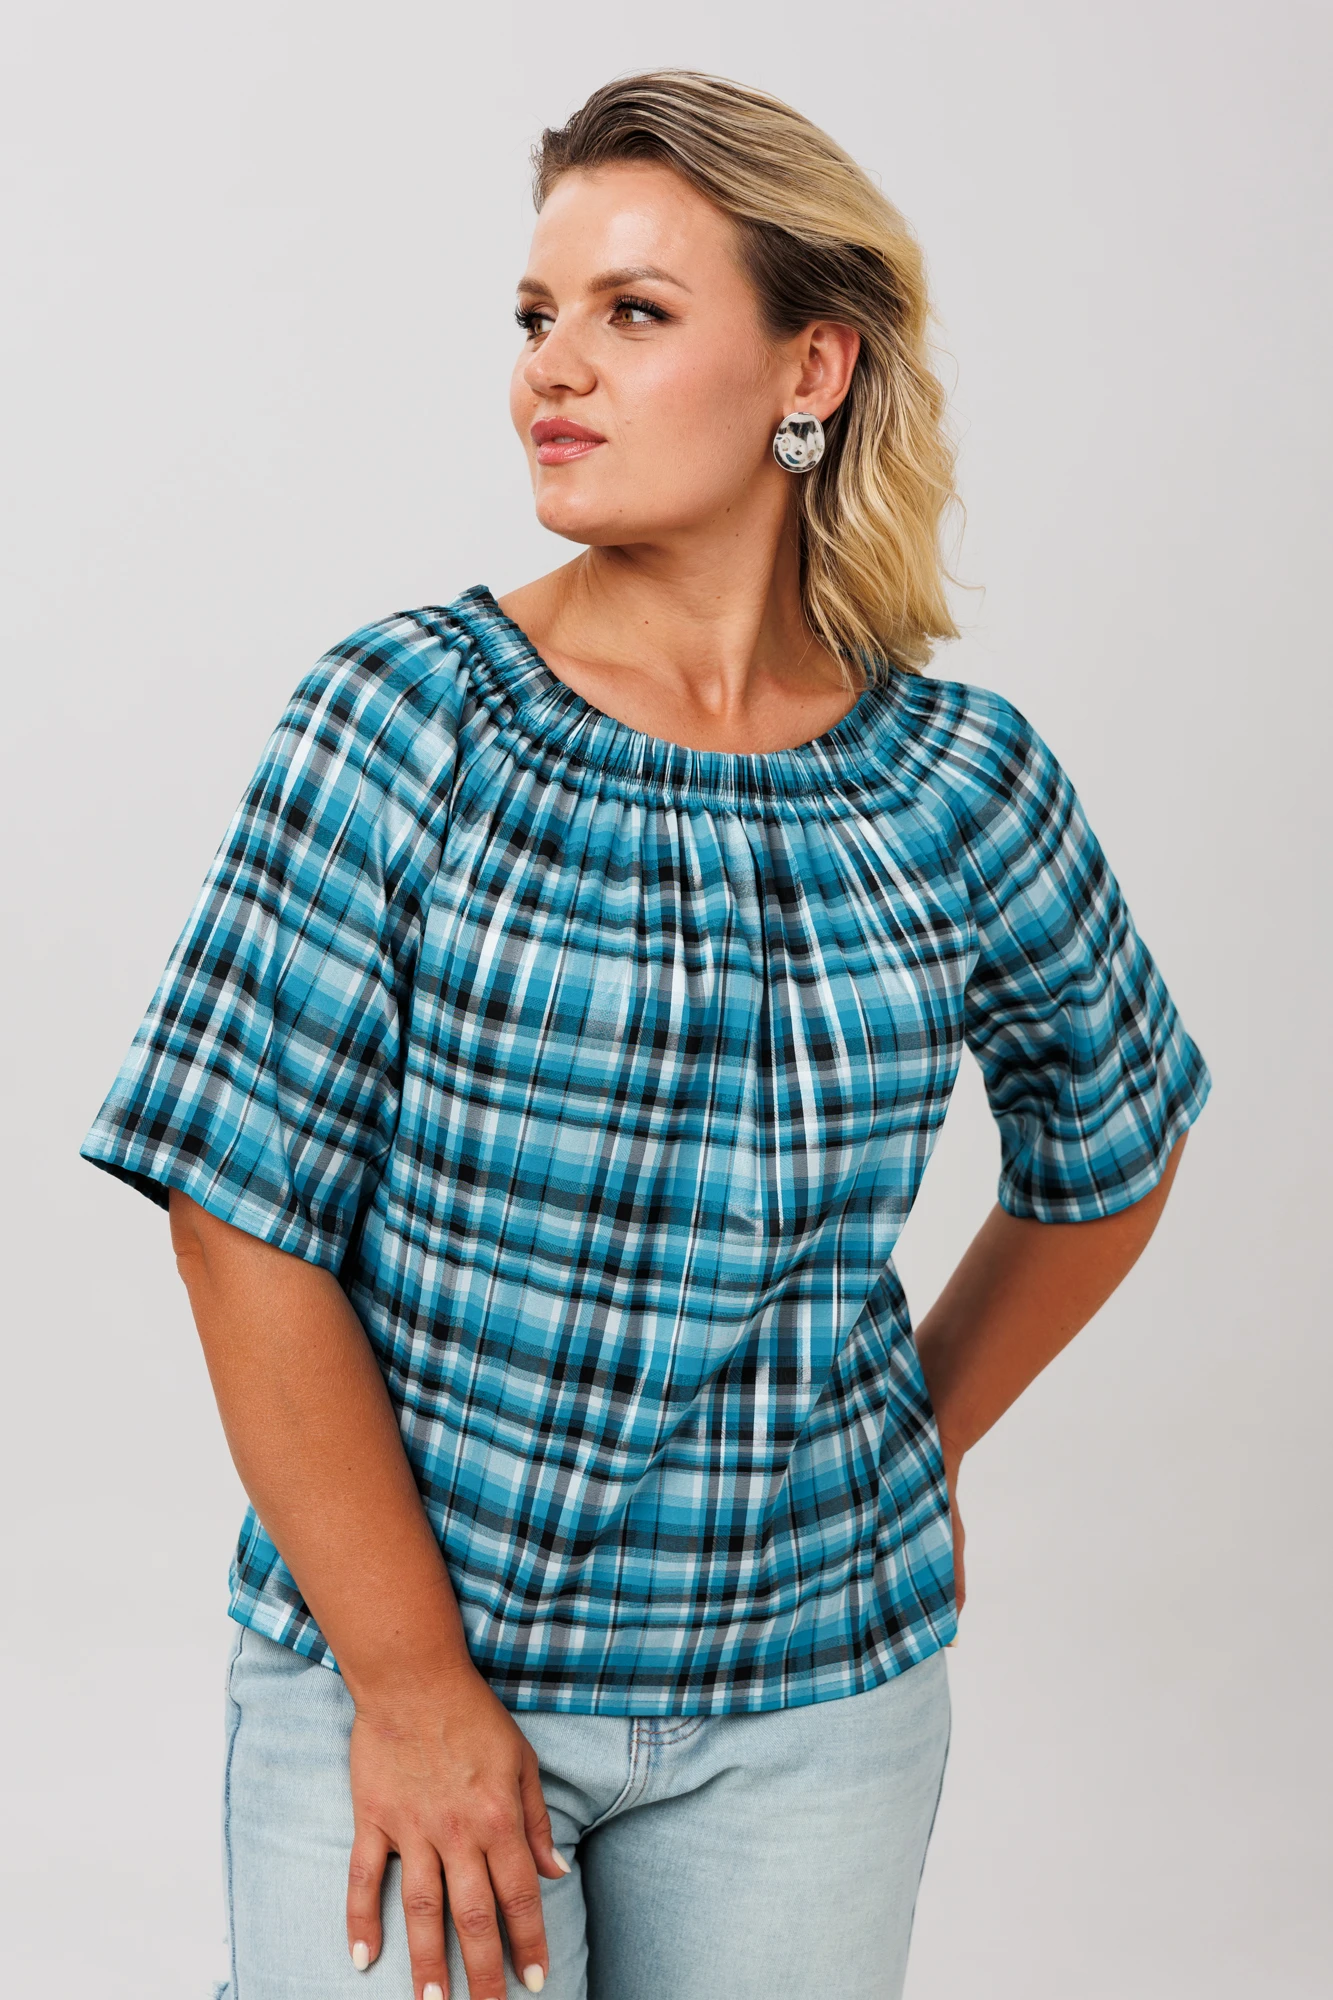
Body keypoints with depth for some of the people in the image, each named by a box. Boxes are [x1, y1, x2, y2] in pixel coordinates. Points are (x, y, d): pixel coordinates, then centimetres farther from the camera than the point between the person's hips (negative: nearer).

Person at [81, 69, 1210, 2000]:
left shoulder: (961, 782, -3)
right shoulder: (405, 722, -9)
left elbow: (1116, 1137, 15)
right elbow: (250, 1223, -12)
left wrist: (926, 1440, 12)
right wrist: (413, 1683, -14)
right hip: (393, 1647, -2)